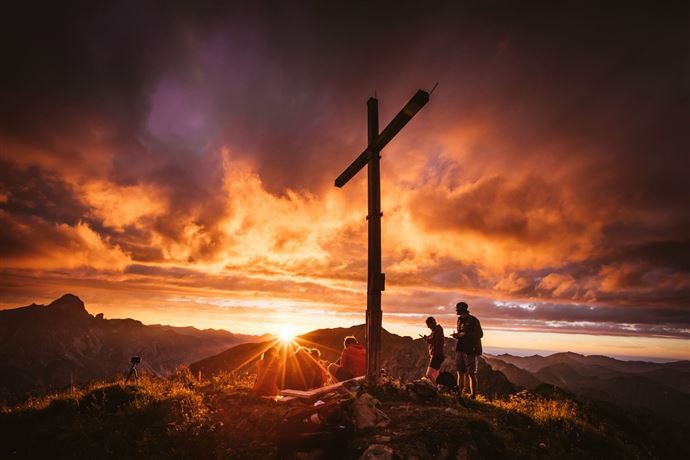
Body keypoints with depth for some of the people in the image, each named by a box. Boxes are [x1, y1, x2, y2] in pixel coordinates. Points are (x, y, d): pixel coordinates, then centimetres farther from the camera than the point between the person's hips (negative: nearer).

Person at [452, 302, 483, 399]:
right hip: (460, 349, 7)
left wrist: (465, 335, -19)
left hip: (471, 350, -7)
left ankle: (473, 397, 2)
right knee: (460, 373, 8)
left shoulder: (473, 320, -8)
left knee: (471, 374, -3)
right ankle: (459, 395, 15)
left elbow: (480, 334, -13)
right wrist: (457, 335, 1)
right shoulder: (460, 320, 14)